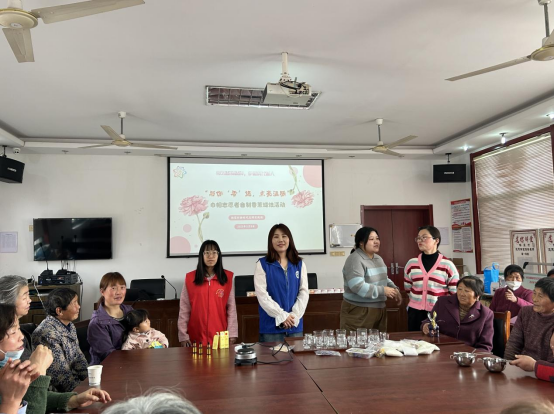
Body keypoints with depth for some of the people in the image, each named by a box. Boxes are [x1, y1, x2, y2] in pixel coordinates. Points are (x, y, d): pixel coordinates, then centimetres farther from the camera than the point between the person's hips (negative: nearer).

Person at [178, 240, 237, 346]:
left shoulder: (228, 277, 2)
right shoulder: (190, 278, 0)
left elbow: (231, 307, 2)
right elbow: (184, 308, 1)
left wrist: (232, 333, -3)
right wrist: (183, 335, -2)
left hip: (221, 336, 0)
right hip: (196, 336, 0)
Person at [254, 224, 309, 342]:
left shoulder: (299, 264, 8)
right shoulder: (262, 264, -2)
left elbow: (304, 292, 4)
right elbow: (262, 294, -8)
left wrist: (294, 315, -9)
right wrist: (282, 316, -13)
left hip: (295, 325, 3)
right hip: (271, 326, -3)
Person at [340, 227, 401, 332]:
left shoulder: (378, 259, 13)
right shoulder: (355, 259, -17)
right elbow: (357, 286, -27)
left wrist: (394, 289, 5)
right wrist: (382, 290, -21)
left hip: (379, 309, 9)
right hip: (359, 311, -8)